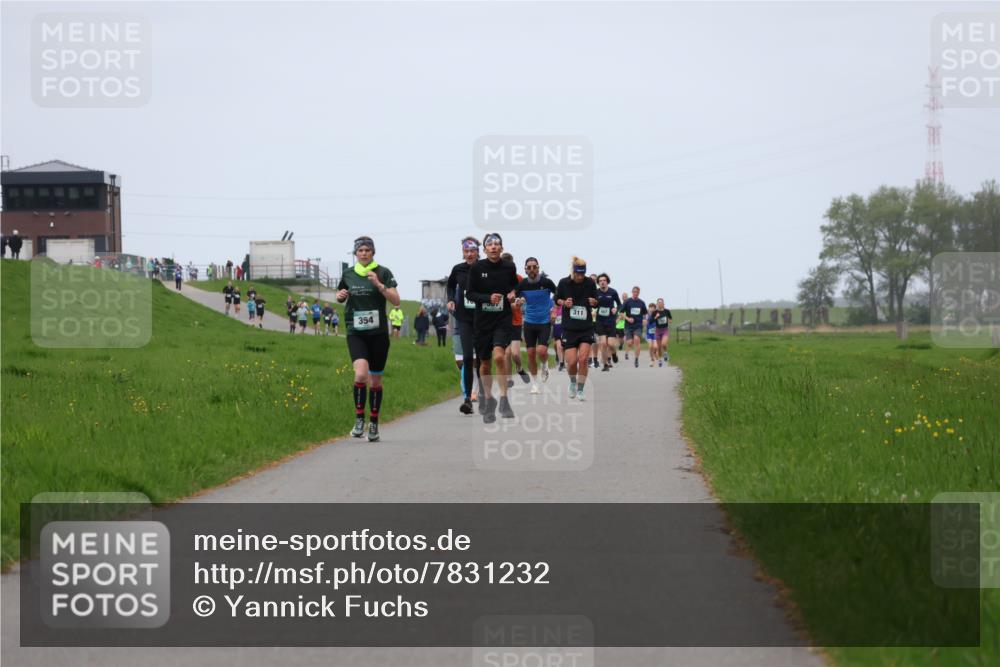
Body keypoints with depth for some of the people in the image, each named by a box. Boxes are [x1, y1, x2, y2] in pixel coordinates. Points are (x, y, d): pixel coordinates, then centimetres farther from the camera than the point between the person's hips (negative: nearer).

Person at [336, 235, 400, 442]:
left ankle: (374, 424, 19)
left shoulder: (383, 273, -2)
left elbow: (396, 301, -9)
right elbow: (340, 296, 24)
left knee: (375, 380, 6)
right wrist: (340, 296, 0)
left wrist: (378, 284, -21)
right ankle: (359, 419, -9)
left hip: (378, 333, 0)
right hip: (355, 333, 0)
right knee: (361, 373, -22)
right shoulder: (348, 275, 6)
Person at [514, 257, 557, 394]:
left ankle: (544, 366, 18)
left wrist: (554, 310, -4)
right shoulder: (522, 284, -4)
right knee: (531, 353, 2)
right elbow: (514, 297, 8)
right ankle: (534, 384, 15)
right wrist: (517, 302, -14)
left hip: (545, 322, -3)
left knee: (541, 351, -18)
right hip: (529, 322, 3)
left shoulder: (546, 281, -10)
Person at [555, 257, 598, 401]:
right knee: (572, 361, -6)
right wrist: (564, 302, -12)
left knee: (583, 359, -11)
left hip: (586, 328, 1)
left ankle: (580, 390, 3)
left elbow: (596, 301, 11)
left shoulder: (590, 283, -2)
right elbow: (557, 300, 9)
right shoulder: (564, 283, -4)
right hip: (569, 328, -1)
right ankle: (573, 382, 26)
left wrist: (593, 302, -12)